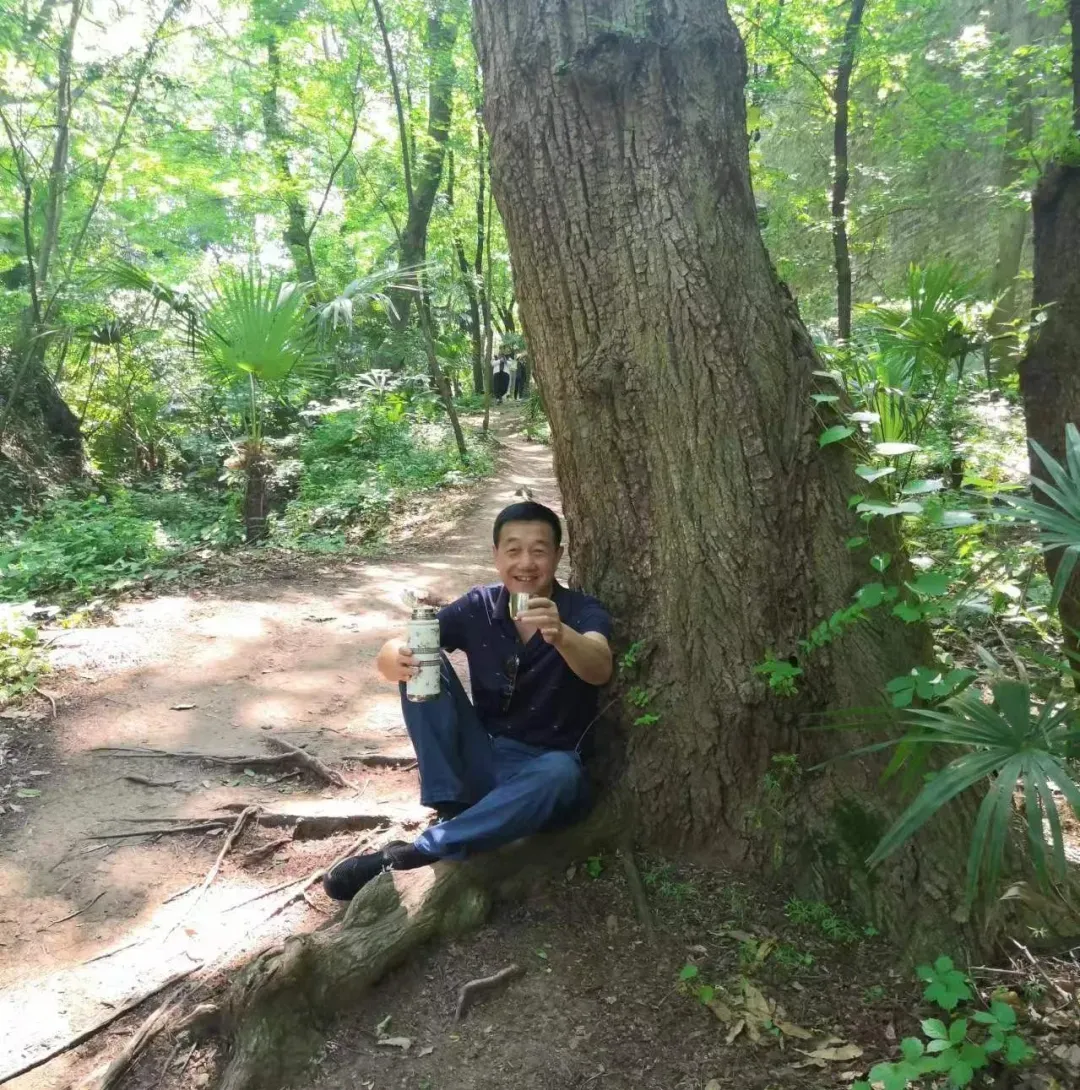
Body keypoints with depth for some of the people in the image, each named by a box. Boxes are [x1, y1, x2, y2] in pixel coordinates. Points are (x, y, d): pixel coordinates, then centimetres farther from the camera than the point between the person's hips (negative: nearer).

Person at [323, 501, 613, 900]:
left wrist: (561, 634, -55)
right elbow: (388, 656, -11)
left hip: (544, 770, -2)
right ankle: (452, 810, -16)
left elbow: (600, 670, -33)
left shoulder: (583, 612, -10)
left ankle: (410, 854, -29)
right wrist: (400, 660, -36)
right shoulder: (478, 607, -3)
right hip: (481, 760, 3)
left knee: (561, 775, -38)